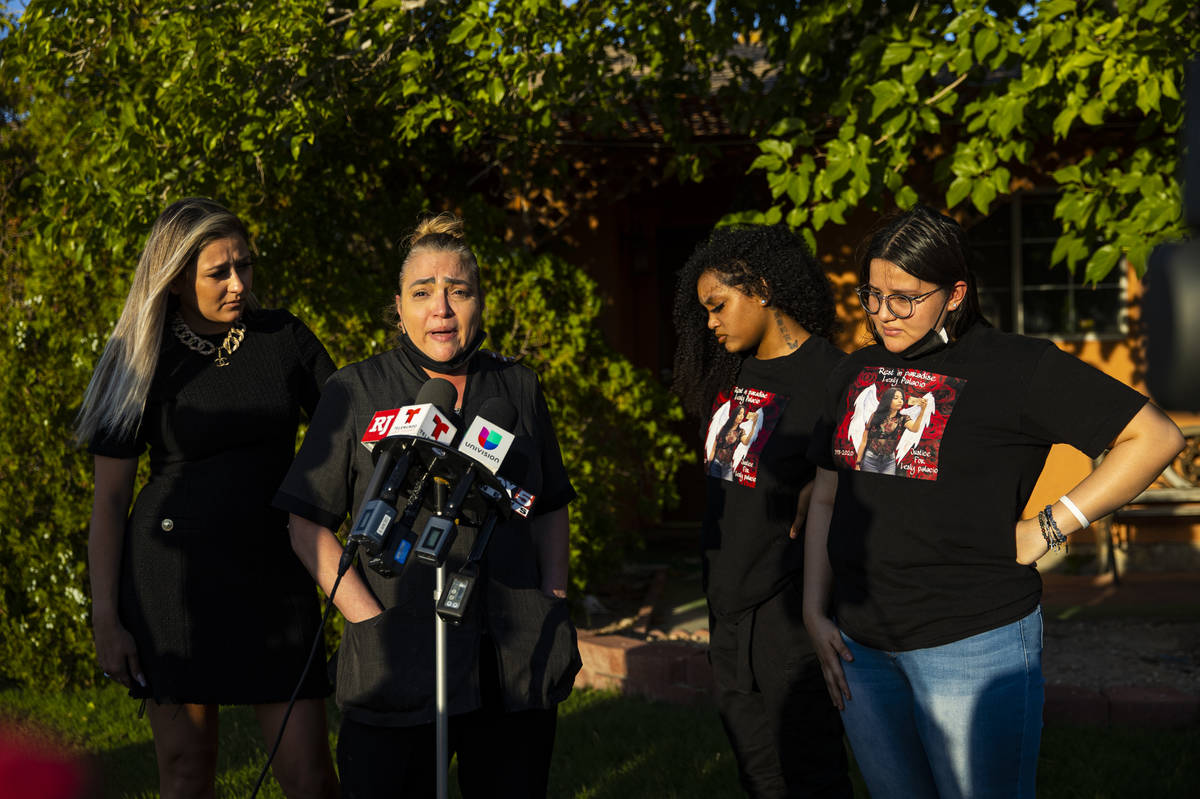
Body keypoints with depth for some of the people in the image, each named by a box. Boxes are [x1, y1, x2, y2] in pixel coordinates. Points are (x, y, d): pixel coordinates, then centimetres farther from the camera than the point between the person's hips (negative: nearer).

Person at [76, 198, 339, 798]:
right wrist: (105, 619, -4)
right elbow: (108, 500, 2)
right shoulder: (144, 362, 0)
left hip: (273, 570, 2)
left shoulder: (284, 339, 6)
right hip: (173, 569, -1)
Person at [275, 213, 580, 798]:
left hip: (519, 666, 3)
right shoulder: (356, 393, 2)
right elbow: (308, 524, 0)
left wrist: (555, 609, 7)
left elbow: (550, 508, 19)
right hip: (401, 665, -3)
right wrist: (369, 619, -10)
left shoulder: (518, 387, 11)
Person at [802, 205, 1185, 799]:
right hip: (860, 641, 6)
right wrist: (815, 613, 10)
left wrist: (1046, 531, -11)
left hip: (972, 641, -5)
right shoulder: (854, 375, 11)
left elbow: (1156, 437, -9)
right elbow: (827, 499, 18)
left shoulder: (1017, 366, -7)